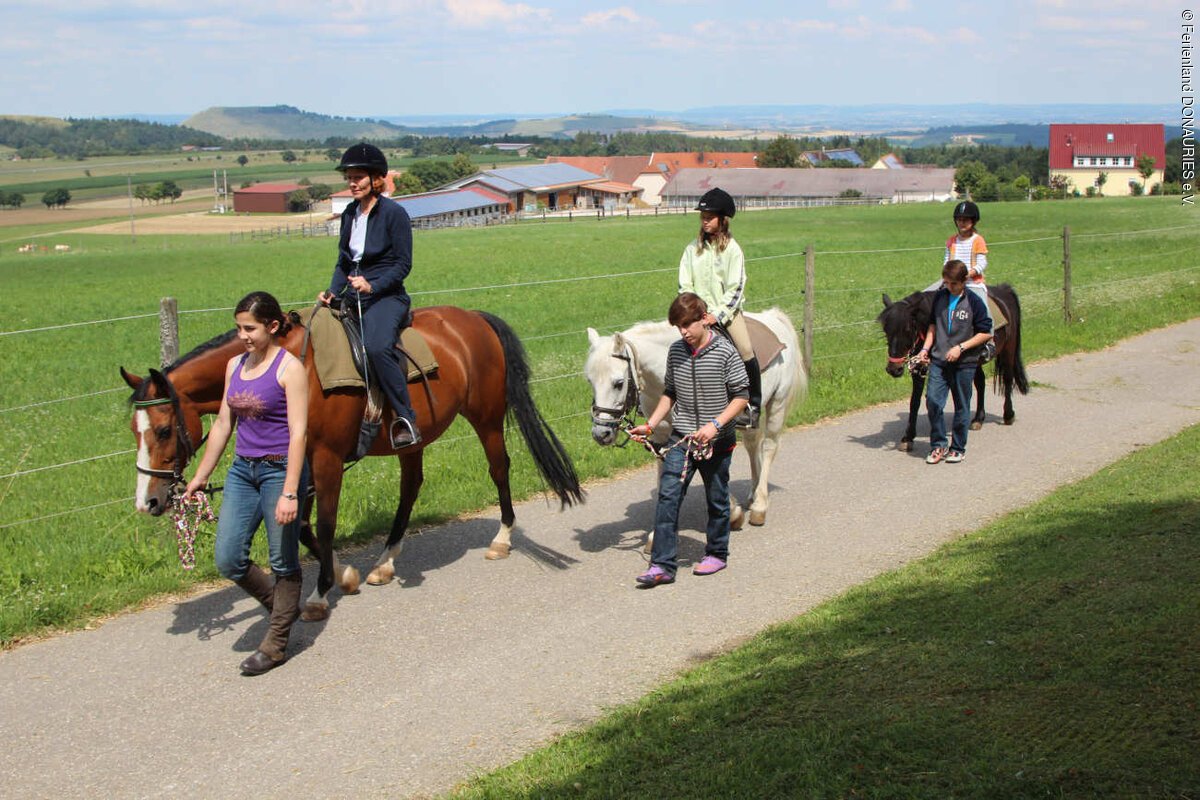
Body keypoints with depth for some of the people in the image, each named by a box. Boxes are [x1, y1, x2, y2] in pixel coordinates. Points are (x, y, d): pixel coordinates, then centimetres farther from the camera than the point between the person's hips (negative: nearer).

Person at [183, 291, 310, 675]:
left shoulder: (289, 368, -11)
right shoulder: (235, 365, 9)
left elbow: (298, 432, -16)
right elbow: (223, 424, 16)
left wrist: (289, 493, -22)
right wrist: (200, 476, 16)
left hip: (279, 470, -7)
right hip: (242, 471, 7)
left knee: (283, 561, 4)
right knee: (229, 561, 3)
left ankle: (276, 643, 18)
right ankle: (283, 606, 27)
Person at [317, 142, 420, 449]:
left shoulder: (394, 213, -8)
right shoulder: (350, 214, 13)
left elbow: (403, 263, -9)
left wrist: (372, 285, -22)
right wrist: (333, 291, 1)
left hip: (387, 296, -8)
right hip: (354, 298, 8)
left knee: (376, 346, -35)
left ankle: (405, 420, -28)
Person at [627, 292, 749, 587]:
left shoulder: (725, 352, -12)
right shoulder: (676, 351, 2)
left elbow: (741, 396, -9)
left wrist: (715, 424, -20)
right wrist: (650, 425, 6)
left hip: (717, 441, -3)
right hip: (680, 438, 3)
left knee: (717, 499, 12)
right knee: (668, 496, -7)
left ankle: (717, 553, 32)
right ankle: (662, 565, -7)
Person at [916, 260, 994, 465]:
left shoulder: (974, 302, -7)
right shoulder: (939, 298, 4)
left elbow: (986, 333, -6)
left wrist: (961, 347, -15)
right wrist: (926, 348, 1)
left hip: (964, 363, -3)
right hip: (938, 360, 3)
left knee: (961, 406, 6)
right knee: (932, 400, -8)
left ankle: (958, 448, 19)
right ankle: (938, 445, 6)